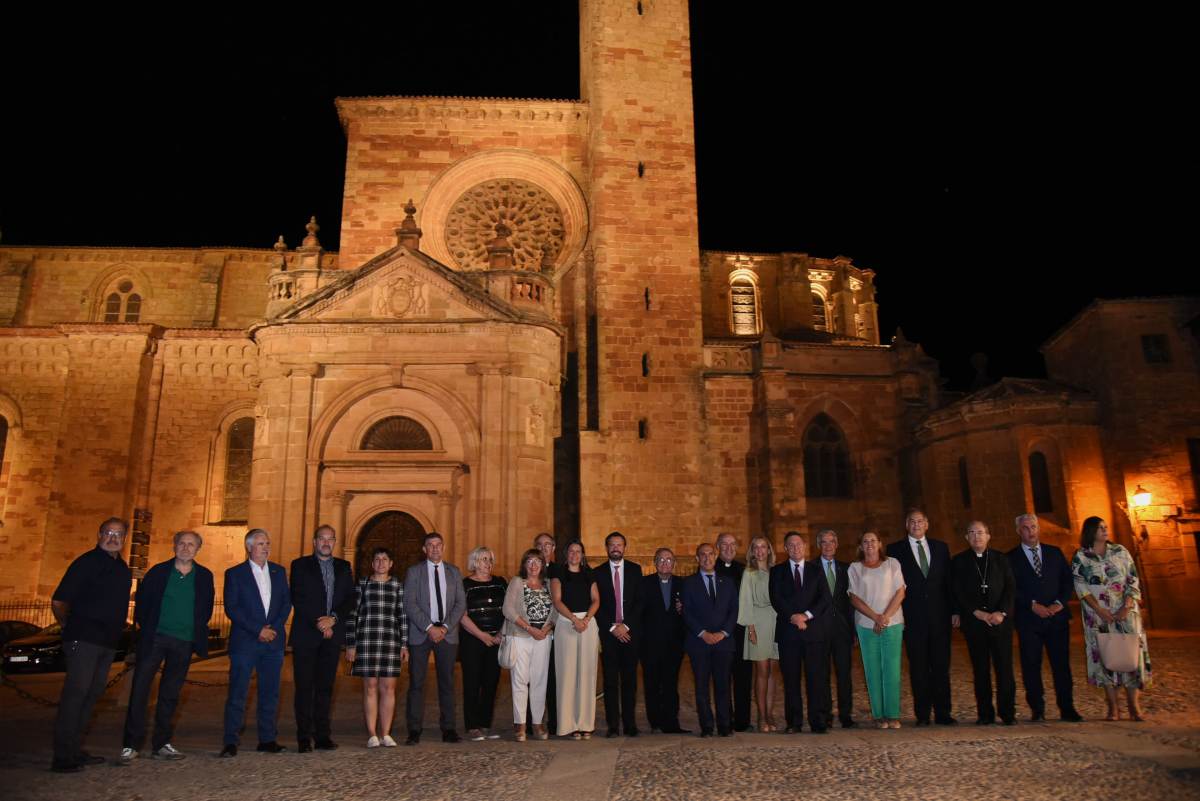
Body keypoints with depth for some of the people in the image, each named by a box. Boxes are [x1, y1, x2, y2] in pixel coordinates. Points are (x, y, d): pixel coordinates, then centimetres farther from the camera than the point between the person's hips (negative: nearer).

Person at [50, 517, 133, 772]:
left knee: (92, 694, 12)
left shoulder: (123, 569, 16)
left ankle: (75, 751, 21)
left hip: (108, 642, 8)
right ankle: (62, 757, -4)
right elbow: (59, 600, -8)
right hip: (84, 639, -8)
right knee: (76, 692, -9)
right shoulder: (87, 562, -7)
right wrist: (69, 627, 2)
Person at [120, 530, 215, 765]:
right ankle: (131, 745, 3)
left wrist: (198, 631, 3)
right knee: (139, 689, -4)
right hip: (154, 638, -2)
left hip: (184, 642, 2)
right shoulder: (158, 571, 2)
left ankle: (161, 744, 17)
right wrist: (145, 627, -1)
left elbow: (207, 608, 11)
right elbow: (142, 602, 4)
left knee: (170, 694, 8)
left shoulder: (204, 576, 6)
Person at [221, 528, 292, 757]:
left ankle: (267, 739, 14)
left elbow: (286, 602, 9)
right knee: (237, 694, -2)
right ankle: (230, 742, 5)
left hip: (273, 641, 3)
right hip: (245, 642, -3)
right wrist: (258, 630, -12)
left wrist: (274, 628, -6)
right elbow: (231, 608, -6)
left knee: (270, 694, 7)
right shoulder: (234, 573, 1)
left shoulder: (279, 571, 12)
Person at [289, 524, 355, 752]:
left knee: (325, 686, 6)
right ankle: (304, 737, 4)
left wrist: (333, 618, -10)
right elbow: (297, 599, -5)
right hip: (306, 634, -3)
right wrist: (318, 623, -11)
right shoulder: (300, 565, 4)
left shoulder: (343, 567, 12)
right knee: (304, 686, -1)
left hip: (332, 635, 3)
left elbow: (350, 599, 6)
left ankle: (322, 735, 10)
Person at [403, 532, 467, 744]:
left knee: (447, 683, 3)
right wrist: (429, 627, -13)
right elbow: (409, 604, -5)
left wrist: (445, 627, -8)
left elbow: (461, 603, 5)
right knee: (416, 683, -1)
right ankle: (414, 731, 5)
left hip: (447, 634, 2)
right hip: (420, 634, -2)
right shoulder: (414, 572, 4)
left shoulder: (454, 572, 11)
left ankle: (448, 729, 9)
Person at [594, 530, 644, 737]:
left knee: (630, 679, 3)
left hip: (630, 632, 1)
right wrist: (612, 627, -7)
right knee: (610, 680, 0)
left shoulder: (635, 569, 8)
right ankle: (613, 725, 6)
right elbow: (596, 605, 2)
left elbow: (640, 601, 2)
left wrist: (626, 625, -8)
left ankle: (630, 724, 9)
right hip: (608, 633, -1)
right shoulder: (598, 572, 5)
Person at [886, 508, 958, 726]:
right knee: (918, 668, 2)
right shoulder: (895, 550, 4)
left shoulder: (940, 547, 12)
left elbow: (949, 581, 10)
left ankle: (943, 713, 11)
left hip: (940, 616, 2)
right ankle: (922, 715, 8)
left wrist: (954, 611, 3)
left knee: (941, 666, 4)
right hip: (913, 617, -2)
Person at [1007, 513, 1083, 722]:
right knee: (1031, 665, 0)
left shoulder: (1055, 553, 13)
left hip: (1057, 617, 2)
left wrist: (1060, 603, -6)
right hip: (1028, 619, -2)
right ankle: (1037, 709, 8)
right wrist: (1033, 605, -12)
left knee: (1062, 664, 1)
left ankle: (1067, 709, 9)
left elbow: (1068, 580, 8)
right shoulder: (1011, 558, 4)